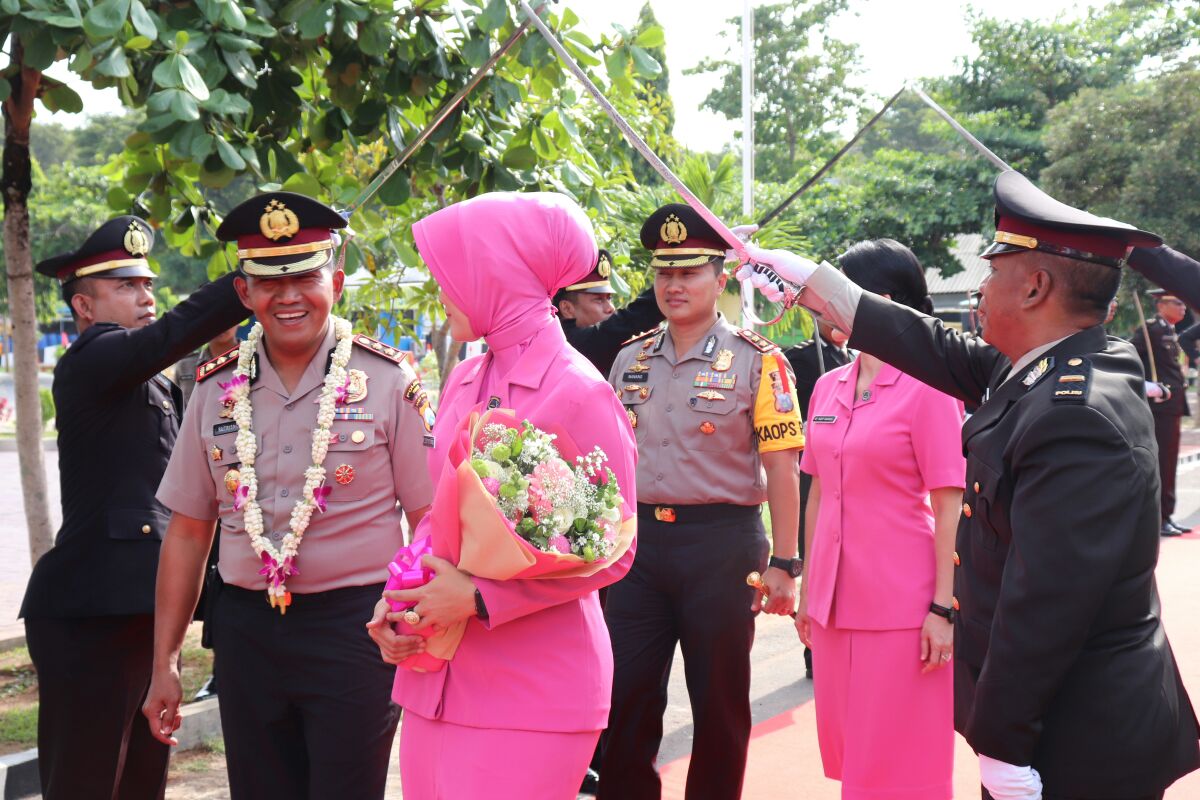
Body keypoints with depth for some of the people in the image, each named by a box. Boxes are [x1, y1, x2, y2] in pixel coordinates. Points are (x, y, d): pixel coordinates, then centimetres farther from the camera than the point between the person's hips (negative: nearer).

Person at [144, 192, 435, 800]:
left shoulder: (388, 382, -5)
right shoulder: (217, 390, 7)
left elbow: (430, 521, -4)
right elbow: (189, 530, 10)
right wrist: (164, 663, 10)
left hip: (356, 629, -3)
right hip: (246, 629, 4)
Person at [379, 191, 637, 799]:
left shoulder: (576, 390, -12)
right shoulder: (464, 382, 9)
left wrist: (477, 597, -16)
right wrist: (404, 600, 1)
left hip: (532, 690, -6)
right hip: (438, 675, 7)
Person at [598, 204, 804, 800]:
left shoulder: (757, 362, -5)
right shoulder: (630, 360, 9)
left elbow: (780, 467, -7)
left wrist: (783, 564, -10)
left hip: (722, 543, -4)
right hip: (638, 540, 4)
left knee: (719, 700, 9)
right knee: (625, 697, 7)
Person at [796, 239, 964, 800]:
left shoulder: (926, 388, -10)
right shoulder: (828, 387, 8)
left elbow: (949, 507, -11)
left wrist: (943, 607, -14)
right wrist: (808, 589, 13)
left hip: (901, 603, -6)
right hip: (836, 600, 6)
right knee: (844, 748, 15)